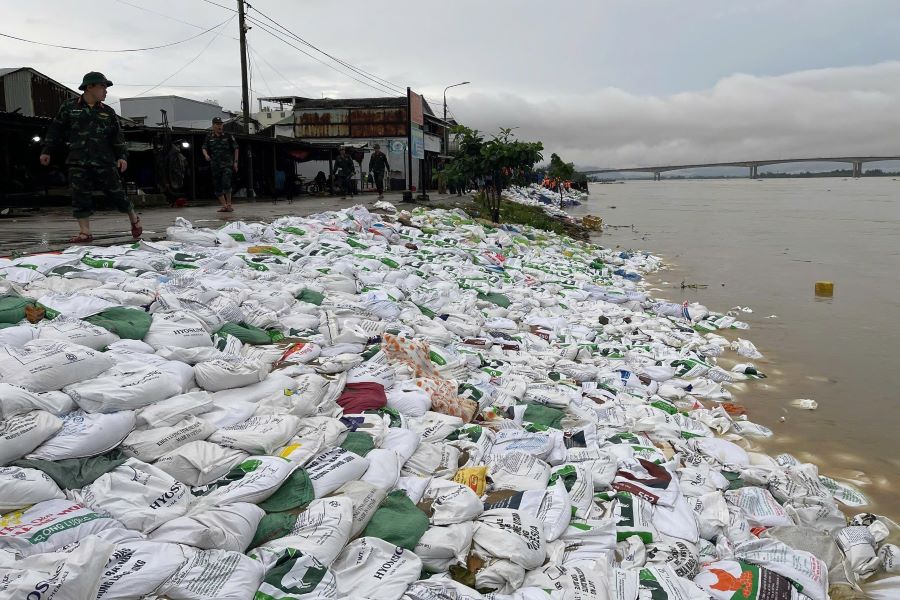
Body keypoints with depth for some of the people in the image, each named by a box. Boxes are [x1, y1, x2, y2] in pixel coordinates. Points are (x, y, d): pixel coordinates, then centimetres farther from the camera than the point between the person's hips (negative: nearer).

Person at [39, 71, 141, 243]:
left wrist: (122, 156, -2)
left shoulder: (108, 112, 10)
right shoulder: (69, 107, 7)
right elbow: (56, 130, 13)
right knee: (80, 197, -2)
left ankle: (134, 219, 21)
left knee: (116, 193, 0)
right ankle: (85, 232, 3)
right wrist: (46, 151, 12)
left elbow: (118, 136, 10)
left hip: (104, 162, 0)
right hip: (78, 163, 0)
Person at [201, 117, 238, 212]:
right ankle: (224, 205, 10)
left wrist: (235, 162, 2)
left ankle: (229, 204, -10)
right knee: (217, 186, 3)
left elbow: (236, 148, 8)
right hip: (215, 164, 4)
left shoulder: (228, 136, 4)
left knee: (226, 183, -21)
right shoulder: (209, 137, 9)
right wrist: (206, 154, -13)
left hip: (227, 164, -4)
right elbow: (204, 148, 10)